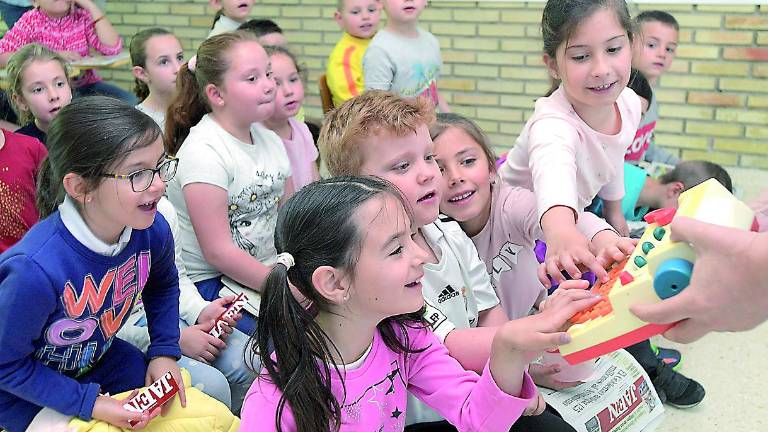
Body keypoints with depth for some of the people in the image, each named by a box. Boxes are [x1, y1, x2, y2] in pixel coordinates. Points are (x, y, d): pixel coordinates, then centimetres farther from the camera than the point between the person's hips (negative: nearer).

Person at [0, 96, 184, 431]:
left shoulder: (153, 231, -20)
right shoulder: (35, 269, -39)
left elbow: (163, 285, 6)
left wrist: (165, 352, -3)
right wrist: (90, 403, -23)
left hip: (99, 359, 5)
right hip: (28, 390, -5)